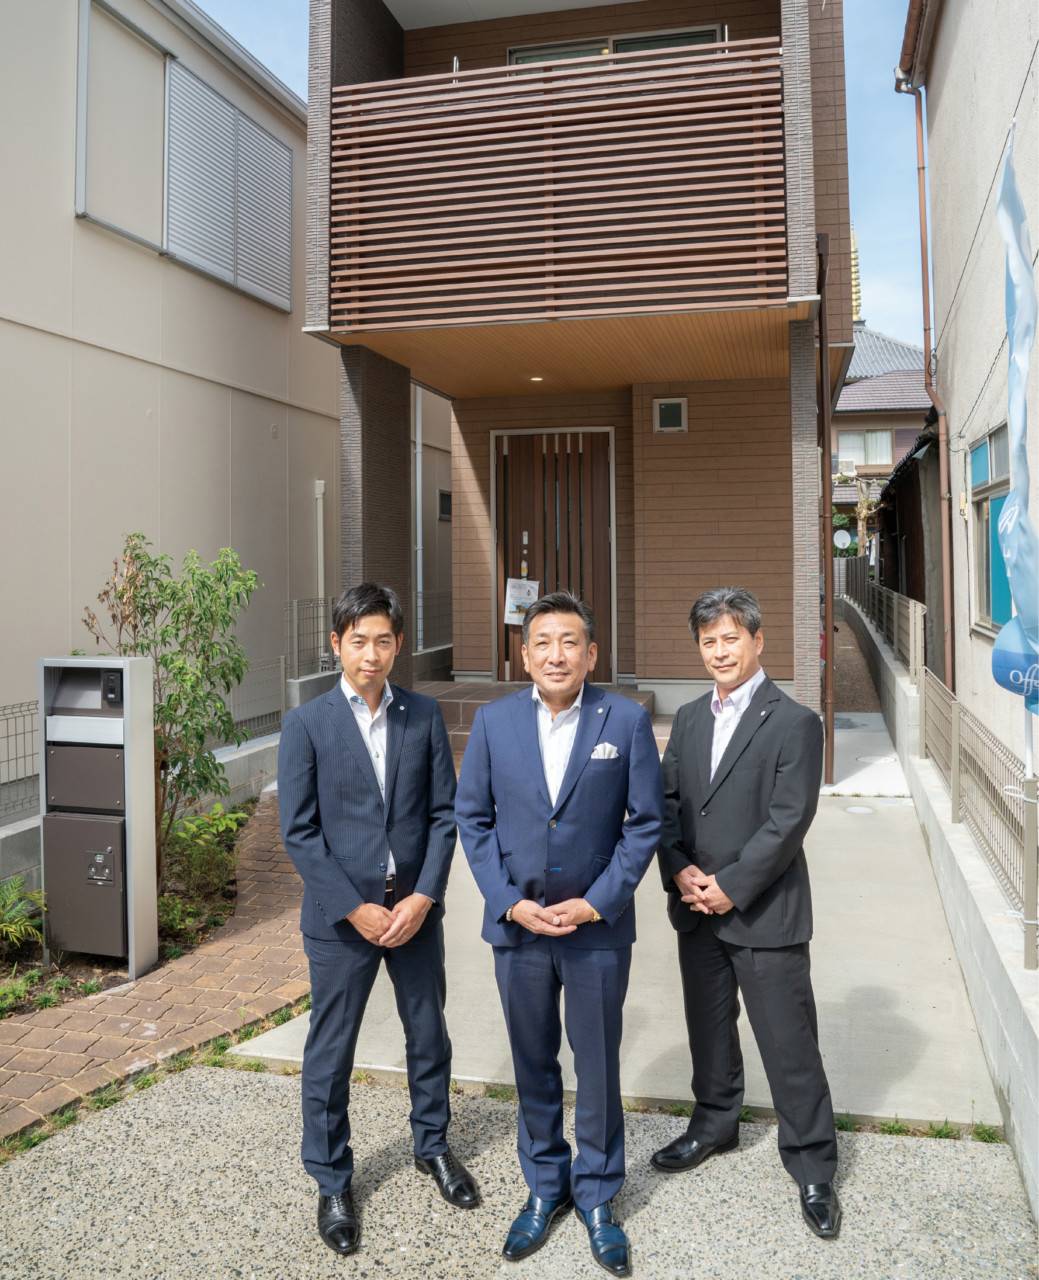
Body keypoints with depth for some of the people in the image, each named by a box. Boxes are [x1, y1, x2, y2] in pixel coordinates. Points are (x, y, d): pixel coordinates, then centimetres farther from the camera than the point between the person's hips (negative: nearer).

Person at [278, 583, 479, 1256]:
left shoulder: (425, 715, 0)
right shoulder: (306, 724, -7)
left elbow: (444, 813, 0)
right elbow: (299, 831, -9)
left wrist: (424, 896, -10)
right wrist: (355, 909, -13)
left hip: (416, 909, 3)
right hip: (341, 917, -2)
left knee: (430, 1035, 17)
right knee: (330, 1055, 9)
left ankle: (433, 1143, 41)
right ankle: (332, 1181, 29)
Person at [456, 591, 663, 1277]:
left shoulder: (627, 720, -7)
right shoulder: (494, 720, -2)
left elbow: (646, 821, -5)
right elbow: (472, 818, 1)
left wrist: (597, 902, -11)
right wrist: (510, 902, -7)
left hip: (598, 926, -1)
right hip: (518, 922, 2)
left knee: (599, 1066, 12)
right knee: (534, 1065, 16)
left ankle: (597, 1195, 33)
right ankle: (546, 1187, 37)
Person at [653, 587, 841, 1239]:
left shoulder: (794, 723, -10)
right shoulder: (689, 719, 9)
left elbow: (788, 820, -15)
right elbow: (666, 801, 8)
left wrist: (731, 886, -16)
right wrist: (680, 870, -7)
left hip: (765, 913, -5)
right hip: (698, 912, 6)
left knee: (789, 1044, 2)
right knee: (709, 1027, 20)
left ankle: (813, 1167, 19)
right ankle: (715, 1124, 41)